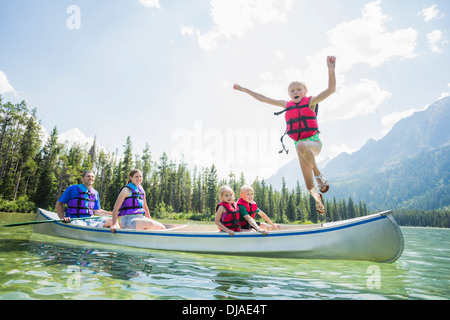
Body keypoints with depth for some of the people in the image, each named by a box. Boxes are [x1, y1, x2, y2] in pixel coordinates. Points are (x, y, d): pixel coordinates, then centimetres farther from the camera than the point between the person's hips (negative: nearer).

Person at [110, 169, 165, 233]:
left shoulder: (142, 191, 17)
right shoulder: (126, 190, -4)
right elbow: (115, 208, -9)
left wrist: (150, 220, 28)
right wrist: (114, 224, -19)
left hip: (141, 218, 7)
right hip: (128, 220, -7)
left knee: (162, 228, -9)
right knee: (151, 225, -32)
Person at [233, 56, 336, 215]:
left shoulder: (311, 102, 3)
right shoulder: (287, 105, 12)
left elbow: (331, 89, -10)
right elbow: (263, 99, 17)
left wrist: (331, 69, -24)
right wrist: (244, 89, 19)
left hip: (313, 142, -3)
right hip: (300, 145, 3)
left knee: (301, 145, -42)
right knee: (310, 187, -2)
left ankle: (318, 174, -20)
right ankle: (317, 197, 33)